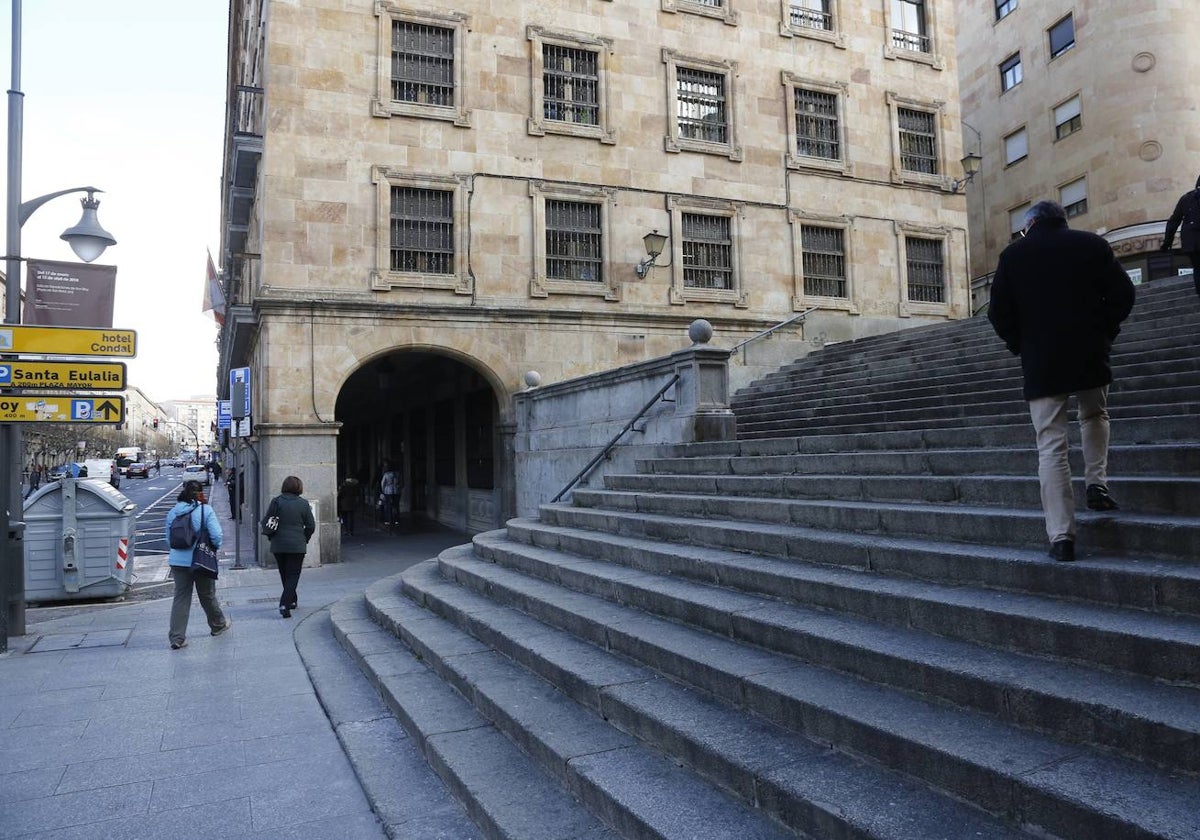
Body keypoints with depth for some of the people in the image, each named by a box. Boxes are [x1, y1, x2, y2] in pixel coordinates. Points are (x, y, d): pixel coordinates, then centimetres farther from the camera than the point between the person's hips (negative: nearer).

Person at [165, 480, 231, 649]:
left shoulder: (172, 513, 3)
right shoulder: (205, 510, -12)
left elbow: (169, 539, 11)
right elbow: (216, 535, -16)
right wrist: (215, 547, 4)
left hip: (178, 561, 3)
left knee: (181, 597, 6)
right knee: (207, 595, 14)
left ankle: (176, 637, 2)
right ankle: (218, 625, 34)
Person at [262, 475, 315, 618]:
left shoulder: (276, 501, -4)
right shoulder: (303, 504, -3)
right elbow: (311, 526, -1)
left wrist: (272, 536, 12)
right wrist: (304, 539, 14)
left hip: (278, 546, 2)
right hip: (297, 546, -2)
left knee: (285, 575, 19)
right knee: (293, 575, 2)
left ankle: (292, 600, 31)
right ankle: (284, 604, -14)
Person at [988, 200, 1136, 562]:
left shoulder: (1014, 254, 1)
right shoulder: (1092, 244, 5)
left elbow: (999, 313, -1)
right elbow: (1122, 294, 3)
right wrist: (1104, 332, 15)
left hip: (1041, 362, -2)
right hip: (1091, 356, 2)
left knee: (1051, 446, -1)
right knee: (1095, 417, 30)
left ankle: (1061, 536, -3)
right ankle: (1097, 483, 13)